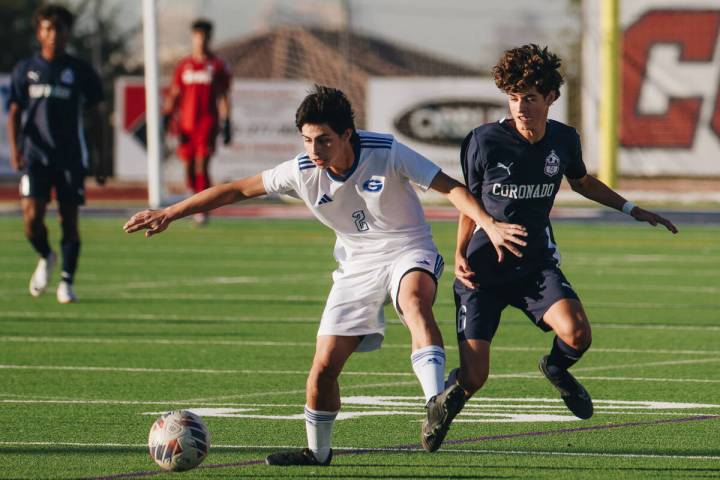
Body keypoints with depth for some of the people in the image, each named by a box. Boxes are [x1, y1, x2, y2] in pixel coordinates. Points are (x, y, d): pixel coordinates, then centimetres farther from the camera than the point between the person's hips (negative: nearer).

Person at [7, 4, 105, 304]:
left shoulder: (80, 72, 4)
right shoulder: (25, 70, 6)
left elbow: (94, 118, 9)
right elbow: (15, 113, 8)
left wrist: (101, 161, 6)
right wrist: (15, 149, -7)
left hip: (71, 158, 0)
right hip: (35, 155, 0)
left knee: (69, 220, -2)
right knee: (32, 217, -11)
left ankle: (67, 281, 10)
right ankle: (45, 257, 19)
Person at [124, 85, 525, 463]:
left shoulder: (387, 153, -21)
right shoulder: (303, 172, -12)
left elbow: (450, 187, -21)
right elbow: (236, 190, -2)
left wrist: (490, 225, -36)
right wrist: (168, 214, -2)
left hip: (408, 251, -4)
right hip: (358, 265, 4)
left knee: (414, 299, -39)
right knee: (324, 366, -3)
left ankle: (436, 404, -54)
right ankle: (317, 451, 23)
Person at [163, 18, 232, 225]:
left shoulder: (218, 66, 4)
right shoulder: (183, 66, 12)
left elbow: (223, 97, 4)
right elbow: (174, 95, 15)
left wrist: (226, 126, -1)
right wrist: (165, 120, 6)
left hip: (208, 121, -4)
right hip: (186, 122, 4)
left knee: (202, 166, -13)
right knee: (189, 166, 6)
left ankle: (202, 210, -12)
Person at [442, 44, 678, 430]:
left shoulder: (563, 139, -2)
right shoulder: (484, 141, -12)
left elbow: (581, 181, 22)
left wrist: (631, 209, 18)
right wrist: (460, 257, -8)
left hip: (536, 263, 3)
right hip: (484, 268, -3)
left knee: (577, 333, -25)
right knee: (472, 377, -12)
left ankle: (556, 368, 13)